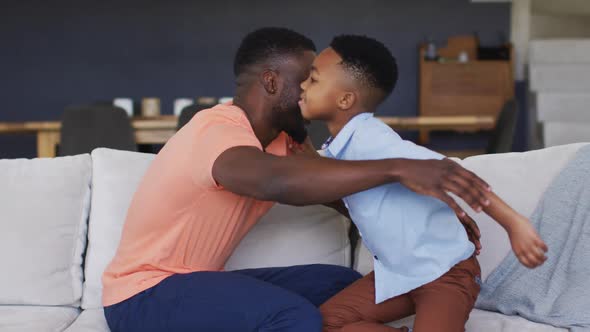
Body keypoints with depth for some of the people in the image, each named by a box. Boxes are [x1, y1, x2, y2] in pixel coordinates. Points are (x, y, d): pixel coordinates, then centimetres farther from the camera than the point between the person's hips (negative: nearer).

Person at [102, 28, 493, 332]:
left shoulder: (275, 140, 3)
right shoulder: (217, 132, -25)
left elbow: (341, 190, 5)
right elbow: (276, 182, -47)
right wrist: (399, 168, -49)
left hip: (195, 283, 9)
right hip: (143, 296, -9)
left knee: (345, 286, 1)